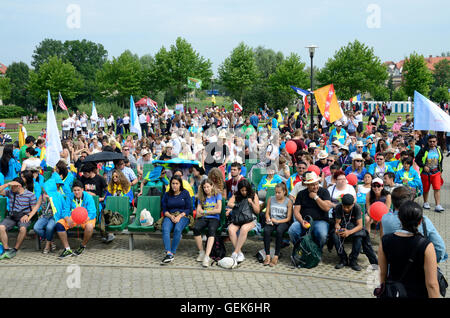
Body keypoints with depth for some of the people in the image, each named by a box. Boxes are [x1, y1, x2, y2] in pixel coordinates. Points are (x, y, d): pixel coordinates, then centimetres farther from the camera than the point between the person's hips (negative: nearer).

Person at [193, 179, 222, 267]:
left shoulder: (217, 195, 10)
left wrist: (205, 212, 1)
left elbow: (218, 210, -3)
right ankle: (201, 252, -16)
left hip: (214, 218, -3)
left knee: (211, 230, -37)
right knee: (196, 228, -32)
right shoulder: (201, 197, 17)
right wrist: (212, 210, -2)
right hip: (203, 219, 3)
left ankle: (207, 256, -47)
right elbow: (198, 213, 7)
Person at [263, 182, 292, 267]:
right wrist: (269, 220, -8)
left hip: (283, 222, -2)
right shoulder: (271, 199, 13)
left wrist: (277, 221, -14)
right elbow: (267, 213, 14)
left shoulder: (288, 202, 2)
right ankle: (267, 256, -31)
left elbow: (288, 218, -2)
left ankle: (276, 256, -34)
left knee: (279, 230, -37)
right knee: (266, 230, -32)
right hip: (272, 222, 3)